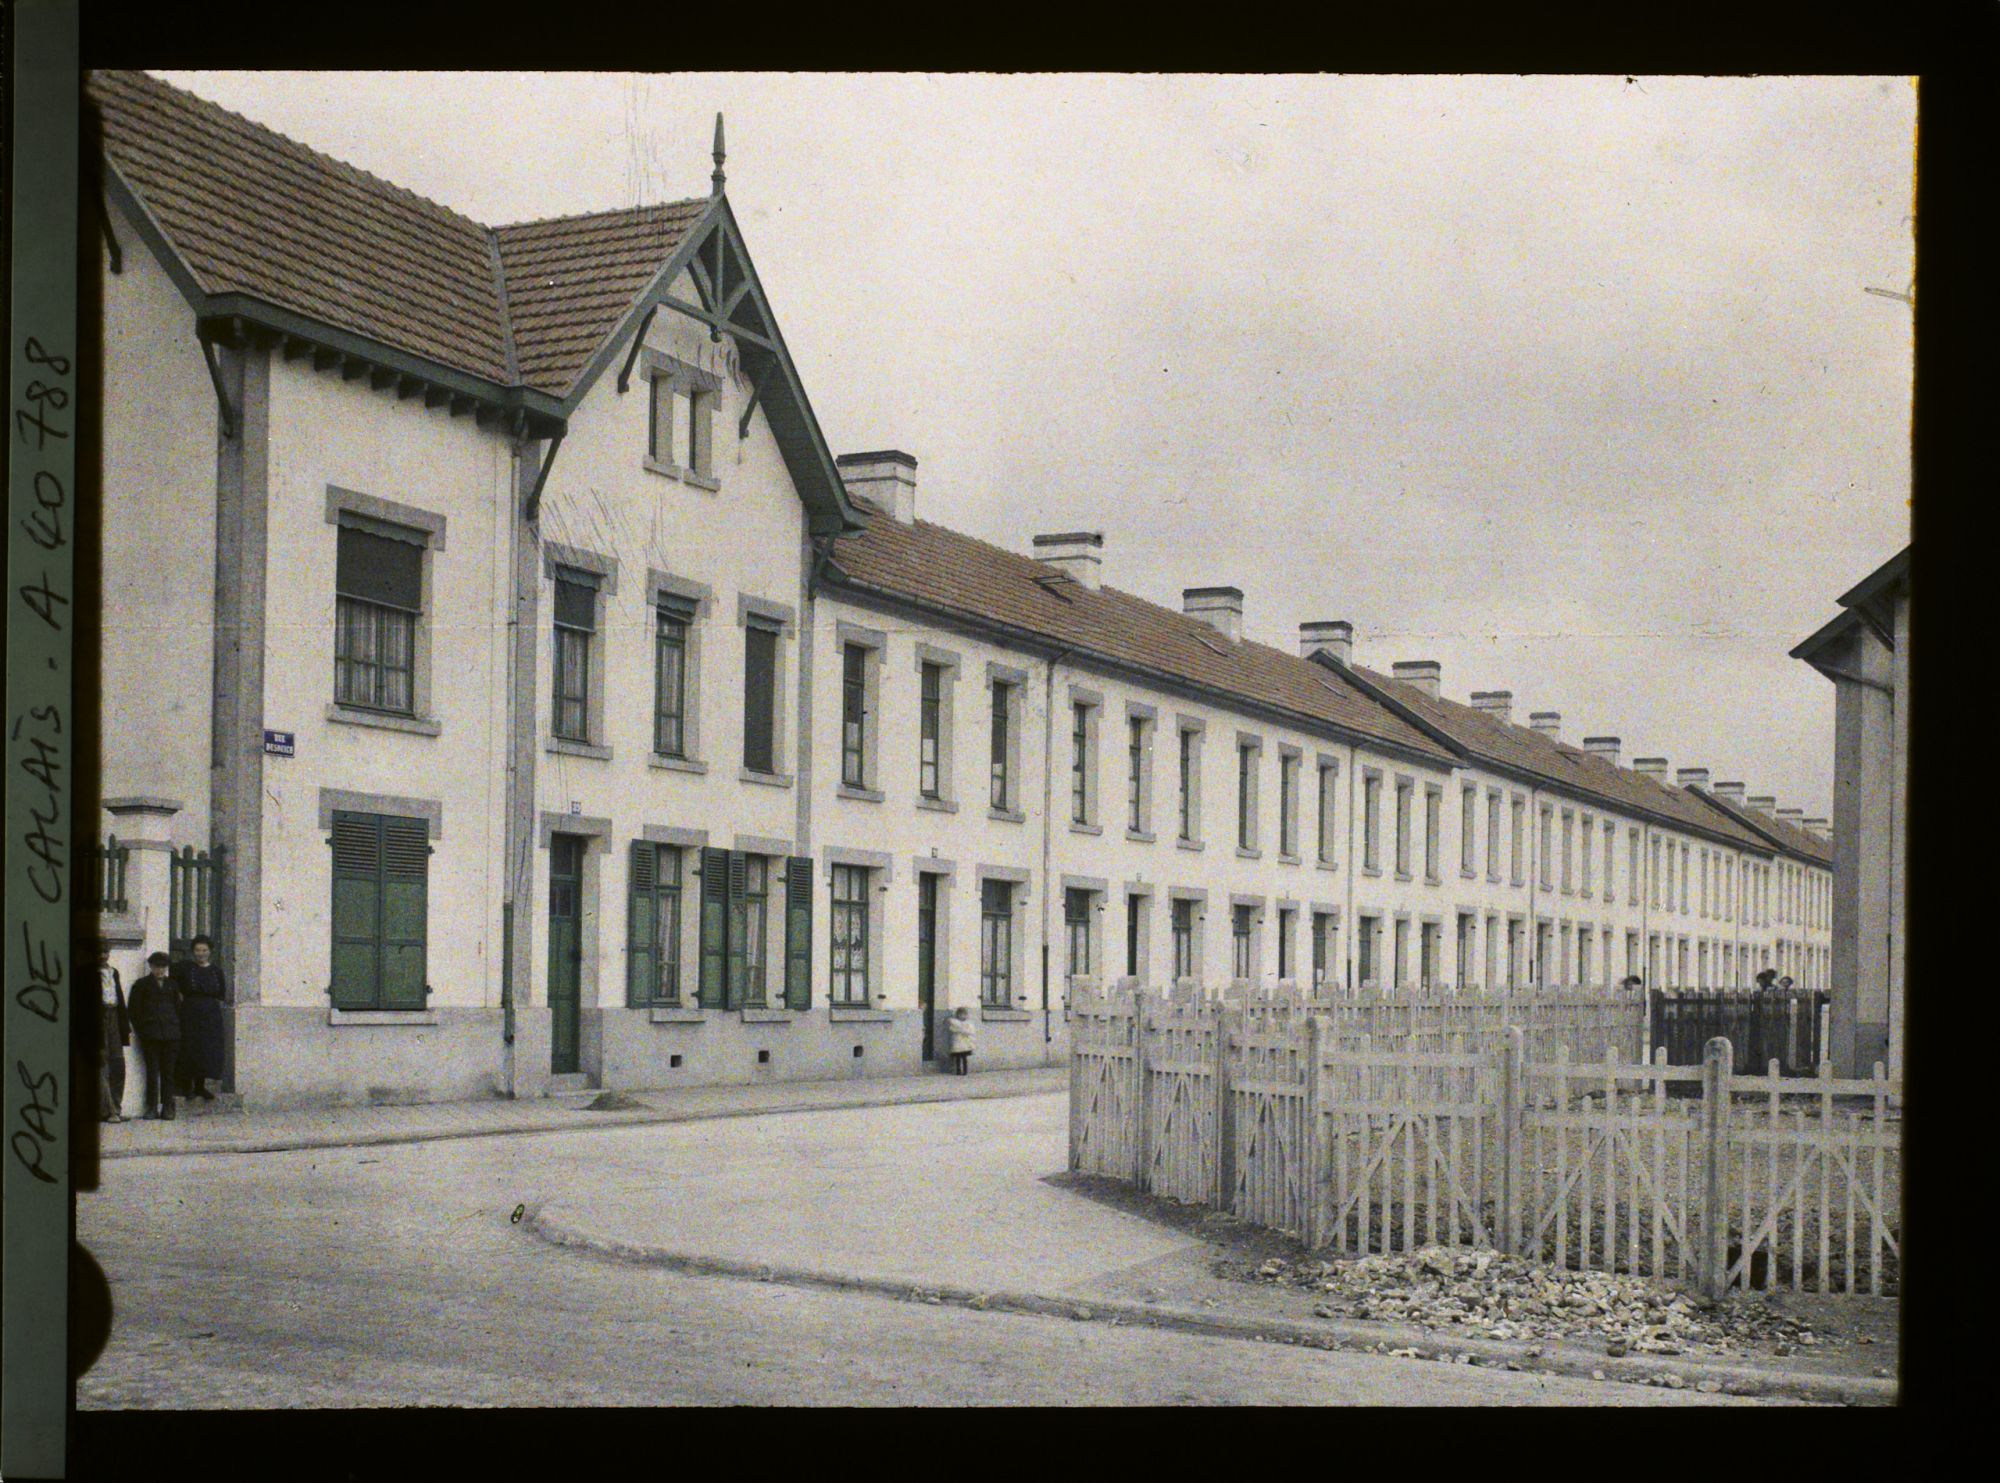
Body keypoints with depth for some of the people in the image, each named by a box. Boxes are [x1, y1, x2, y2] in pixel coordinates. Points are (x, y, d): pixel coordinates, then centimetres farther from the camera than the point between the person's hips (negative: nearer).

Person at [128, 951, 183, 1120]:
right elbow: (135, 1011, 5)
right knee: (152, 1071, -3)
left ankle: (168, 1107, 4)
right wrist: (140, 1032, -3)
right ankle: (152, 1107, 2)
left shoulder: (172, 985, 16)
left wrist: (177, 1030, 7)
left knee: (168, 1072, 1)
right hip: (150, 1034, -2)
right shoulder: (141, 985, 8)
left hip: (170, 1035, 2)